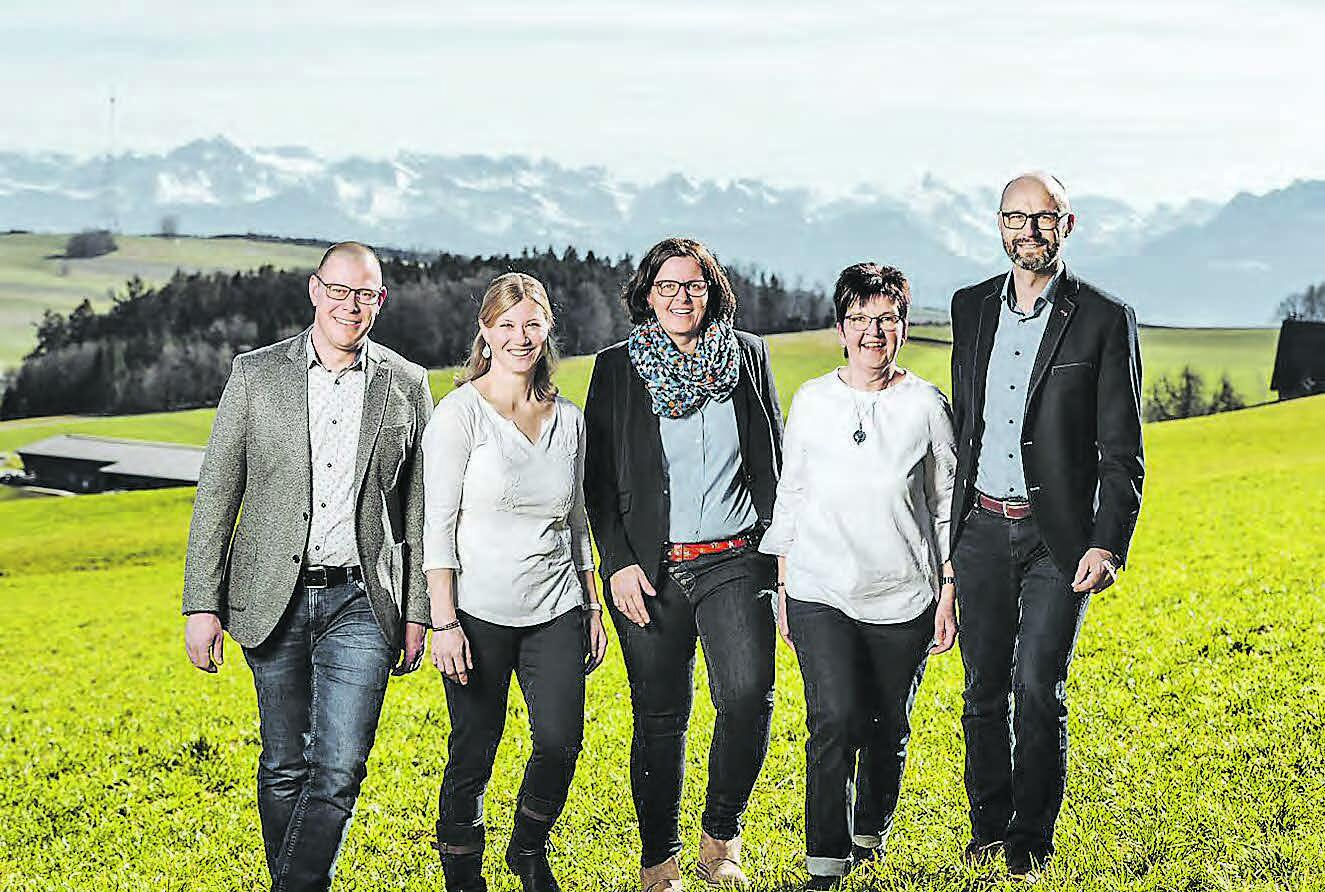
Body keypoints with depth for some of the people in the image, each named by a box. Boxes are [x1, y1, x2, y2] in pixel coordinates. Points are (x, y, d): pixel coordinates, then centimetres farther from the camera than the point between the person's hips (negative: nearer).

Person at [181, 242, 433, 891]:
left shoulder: (407, 386, 4)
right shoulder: (256, 374, 2)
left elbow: (419, 507, 9)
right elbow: (217, 493, 2)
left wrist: (417, 613, 5)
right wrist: (202, 604, -4)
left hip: (361, 600, 0)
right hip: (274, 600, 1)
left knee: (339, 771, -10)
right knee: (285, 768, 10)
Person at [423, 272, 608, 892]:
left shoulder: (568, 419, 9)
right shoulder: (460, 413, -6)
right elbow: (437, 524, -8)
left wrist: (593, 607, 14)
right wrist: (444, 621, -14)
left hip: (555, 609, 4)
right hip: (479, 611, -4)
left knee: (562, 741, -5)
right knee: (473, 754, 1)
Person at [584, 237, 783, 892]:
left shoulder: (748, 356, 9)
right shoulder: (616, 368, 4)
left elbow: (773, 462, 15)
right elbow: (598, 477, 3)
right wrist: (618, 562, -6)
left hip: (735, 561, 1)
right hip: (649, 569, -1)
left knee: (748, 695, -16)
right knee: (660, 717, 3)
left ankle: (721, 837, 4)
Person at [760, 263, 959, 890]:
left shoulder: (926, 404, 1)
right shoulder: (811, 402, 3)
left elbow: (947, 505, 6)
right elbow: (790, 496, 9)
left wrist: (949, 592, 2)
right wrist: (782, 590, 8)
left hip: (903, 598, 1)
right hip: (821, 593, -1)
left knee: (888, 727, 9)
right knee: (834, 720, -15)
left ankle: (872, 832, 35)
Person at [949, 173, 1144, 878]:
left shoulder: (1104, 319, -4)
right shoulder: (971, 307, 9)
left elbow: (1122, 450, -5)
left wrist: (1108, 545, -14)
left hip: (1057, 535, -4)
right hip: (982, 530, 4)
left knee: (1039, 688, -3)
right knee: (984, 687, 9)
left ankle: (1030, 838, 11)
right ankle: (988, 825, 23)